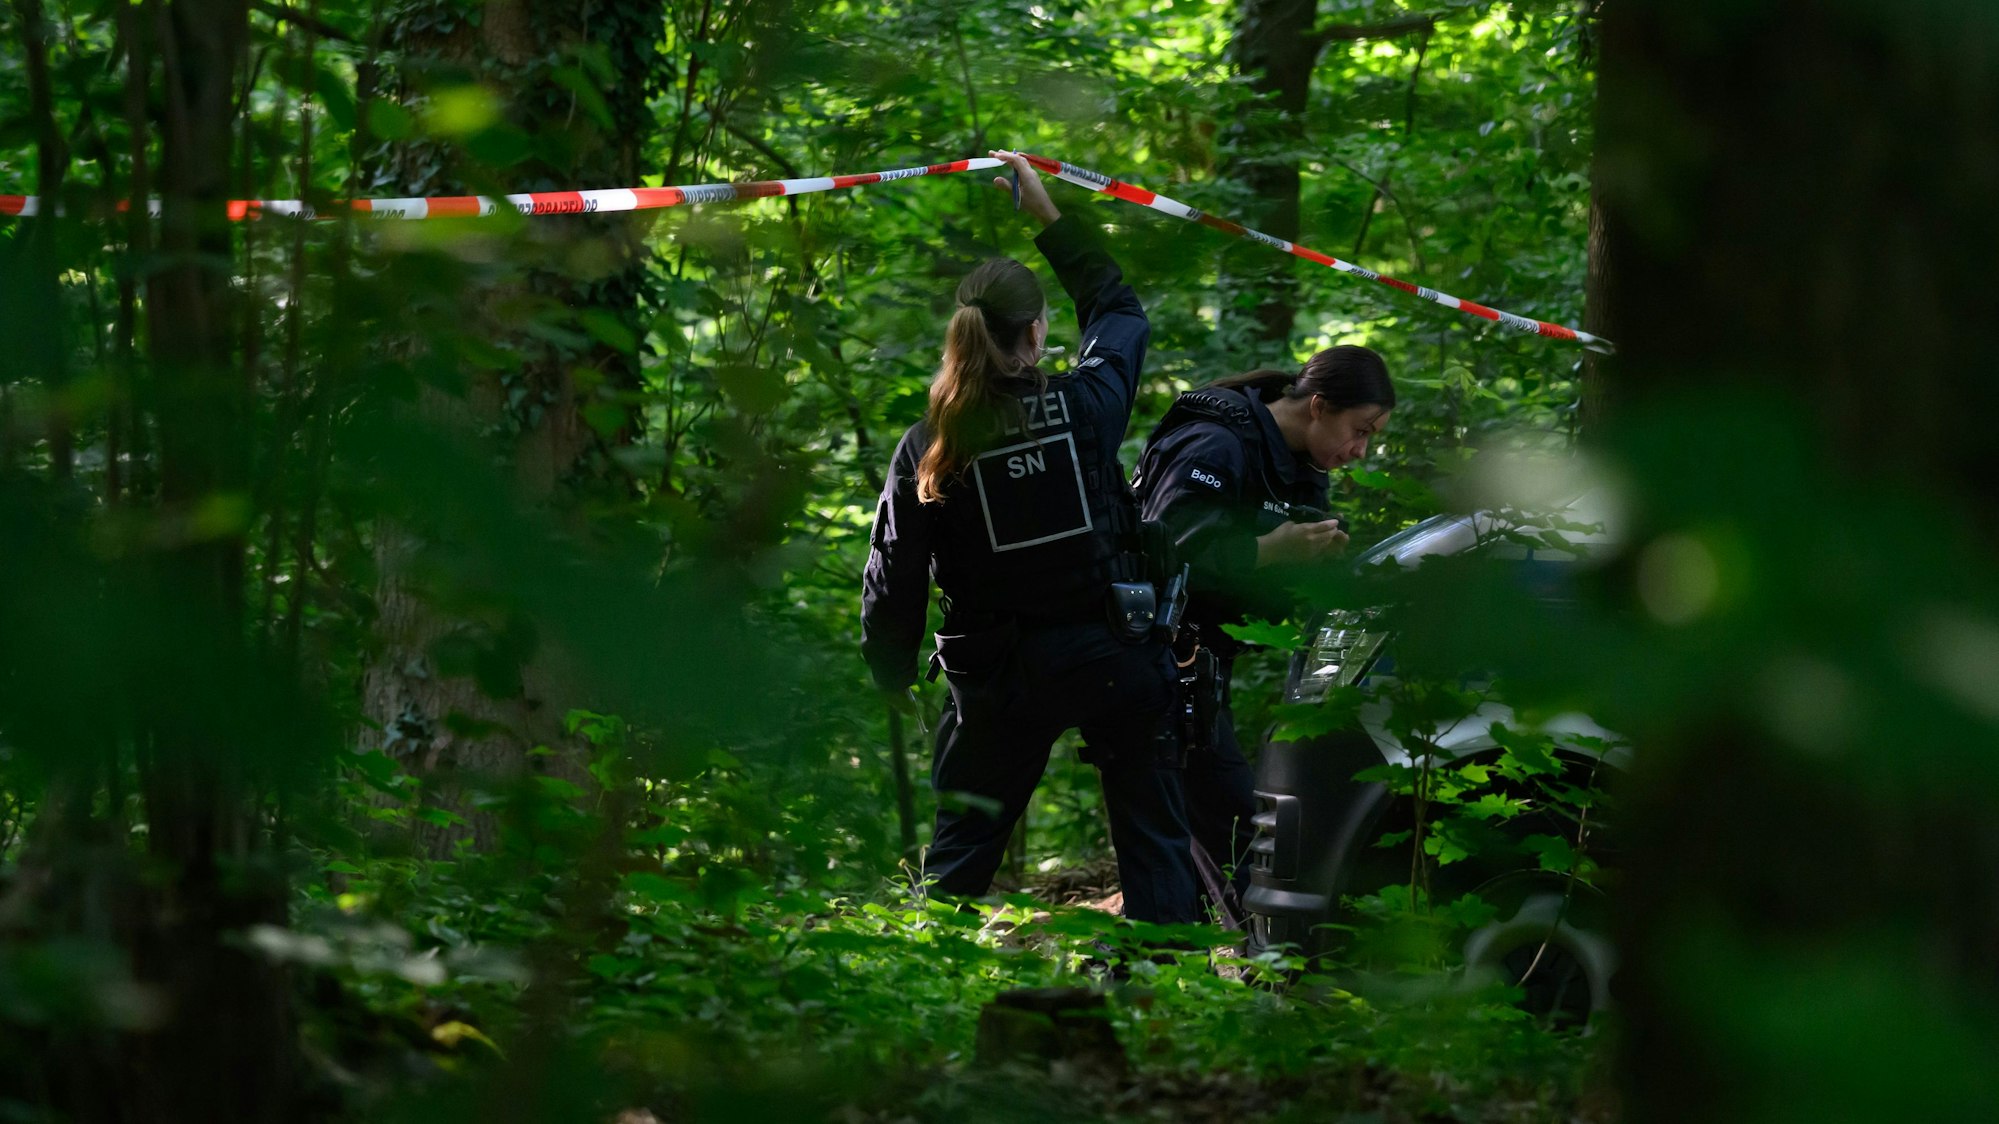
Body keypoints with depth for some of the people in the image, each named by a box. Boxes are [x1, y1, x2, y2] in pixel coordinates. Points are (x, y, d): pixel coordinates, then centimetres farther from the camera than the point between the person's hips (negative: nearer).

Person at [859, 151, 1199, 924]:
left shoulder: (930, 447, -5)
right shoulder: (1085, 405, -7)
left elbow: (894, 578, -2)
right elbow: (1119, 311, 14)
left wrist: (892, 675, 13)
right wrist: (1048, 215, 20)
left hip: (999, 677, 1)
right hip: (1112, 657, -1)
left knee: (964, 844, 14)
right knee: (1153, 836, 9)